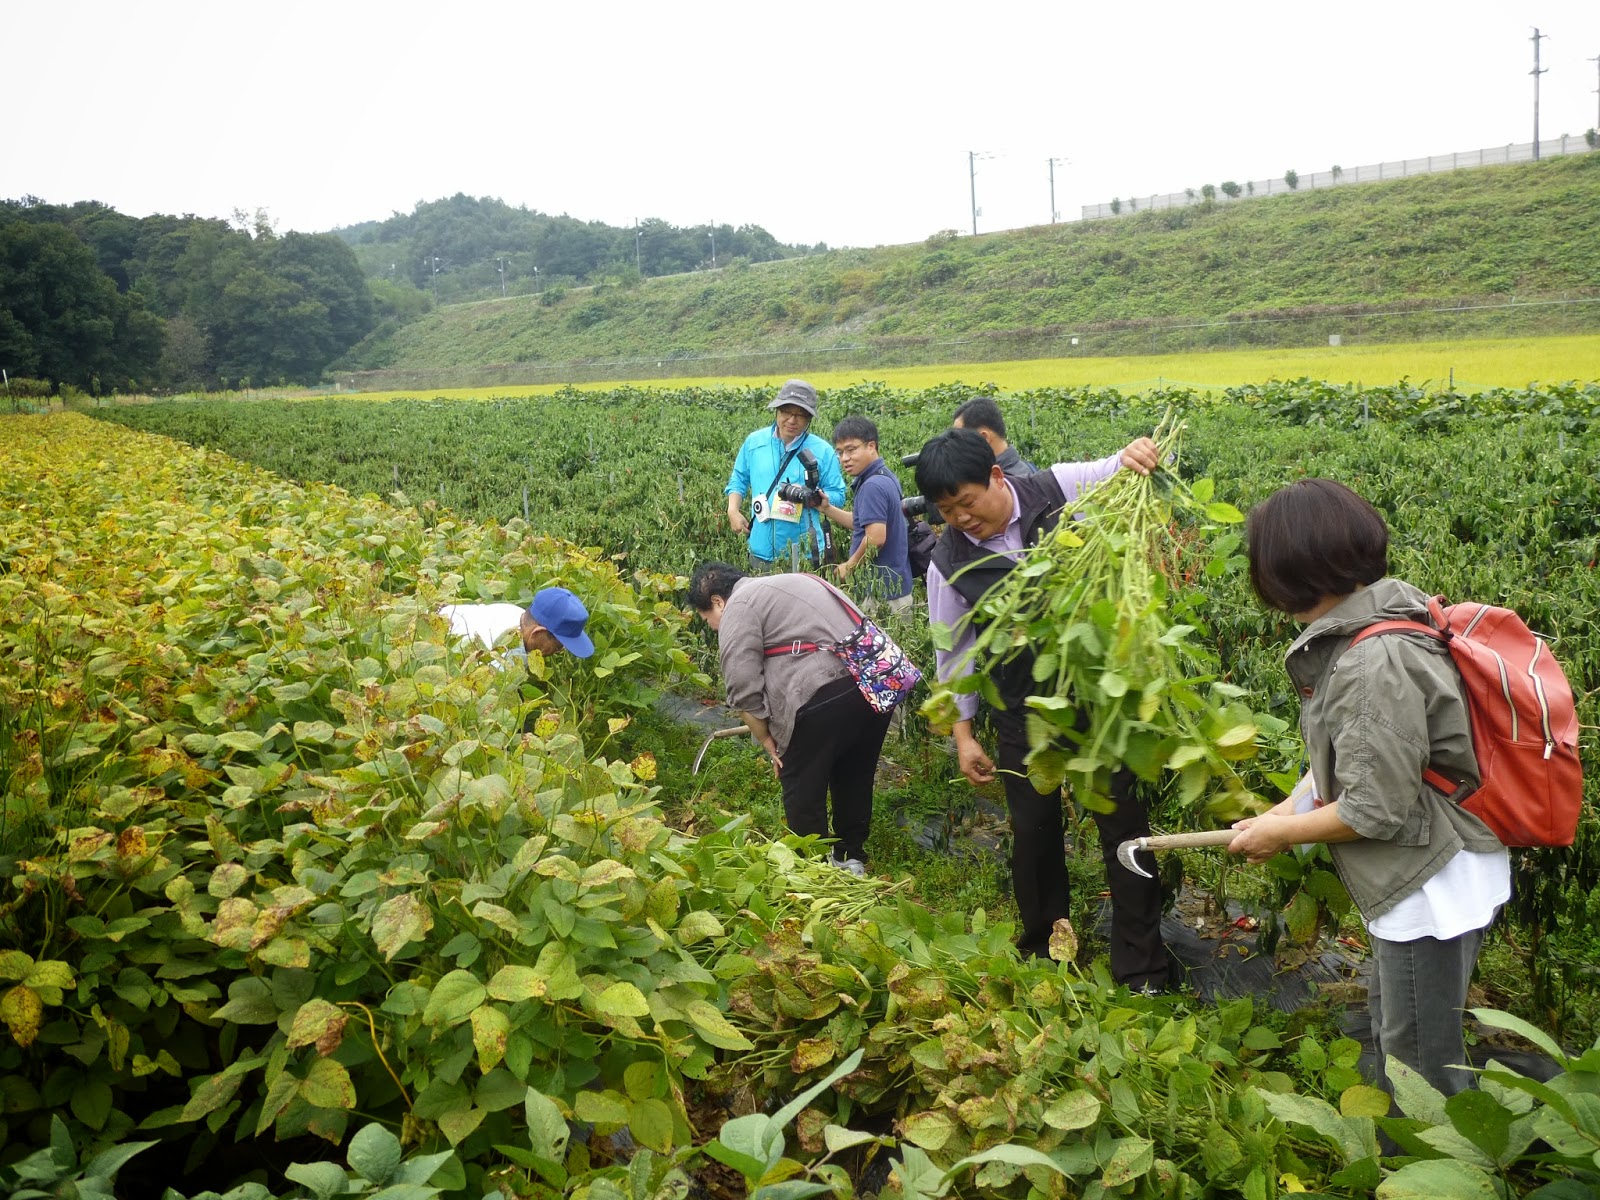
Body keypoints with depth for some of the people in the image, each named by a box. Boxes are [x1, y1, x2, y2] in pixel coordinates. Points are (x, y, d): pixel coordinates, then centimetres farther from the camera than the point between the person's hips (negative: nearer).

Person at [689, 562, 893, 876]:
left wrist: (767, 740, 5)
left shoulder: (738, 608, 0)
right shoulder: (792, 583, 27)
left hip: (826, 694, -9)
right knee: (855, 779, 23)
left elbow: (743, 688, -7)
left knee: (802, 788, 8)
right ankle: (851, 857, 36)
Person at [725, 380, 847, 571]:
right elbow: (738, 481, 16)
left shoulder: (822, 451, -3)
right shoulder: (754, 442, 5)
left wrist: (818, 500, -20)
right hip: (762, 550, 3)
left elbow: (837, 496, 1)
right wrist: (733, 510, 0)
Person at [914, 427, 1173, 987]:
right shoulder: (949, 563, -6)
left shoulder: (1058, 490, -11)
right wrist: (963, 734, 4)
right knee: (1033, 832, 14)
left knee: (1123, 823, 5)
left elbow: (1121, 474, -2)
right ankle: (1042, 953, 36)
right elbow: (956, 652, 3)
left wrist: (1135, 452, -27)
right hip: (1023, 714, 2)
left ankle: (1143, 969, 18)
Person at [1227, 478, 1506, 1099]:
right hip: (1412, 883, 10)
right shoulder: (1372, 621, 0)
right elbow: (1353, 752, 10)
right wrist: (1293, 808, 1)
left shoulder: (1377, 662, -30)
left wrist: (1282, 832, -11)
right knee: (1389, 1022, 29)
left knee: (1422, 1061, 10)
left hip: (1433, 888, -10)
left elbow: (1375, 809, -26)